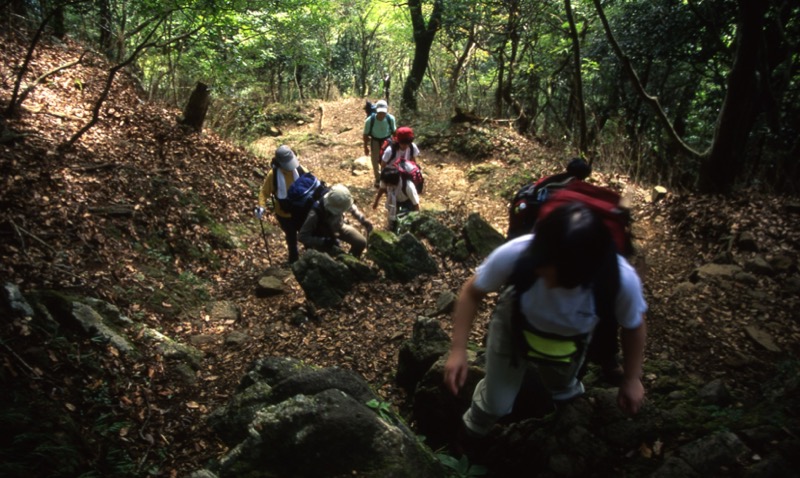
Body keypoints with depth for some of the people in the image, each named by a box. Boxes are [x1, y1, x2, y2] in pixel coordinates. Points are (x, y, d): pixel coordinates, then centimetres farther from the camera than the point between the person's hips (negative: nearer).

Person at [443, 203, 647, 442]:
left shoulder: (622, 280, -40)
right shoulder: (516, 254, -44)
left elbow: (634, 326, -15)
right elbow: (472, 292, -22)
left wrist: (631, 379, -1)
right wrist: (458, 350, -29)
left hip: (571, 340, 2)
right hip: (515, 324, -1)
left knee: (561, 388, 32)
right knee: (496, 404, 14)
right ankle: (470, 438, 50)